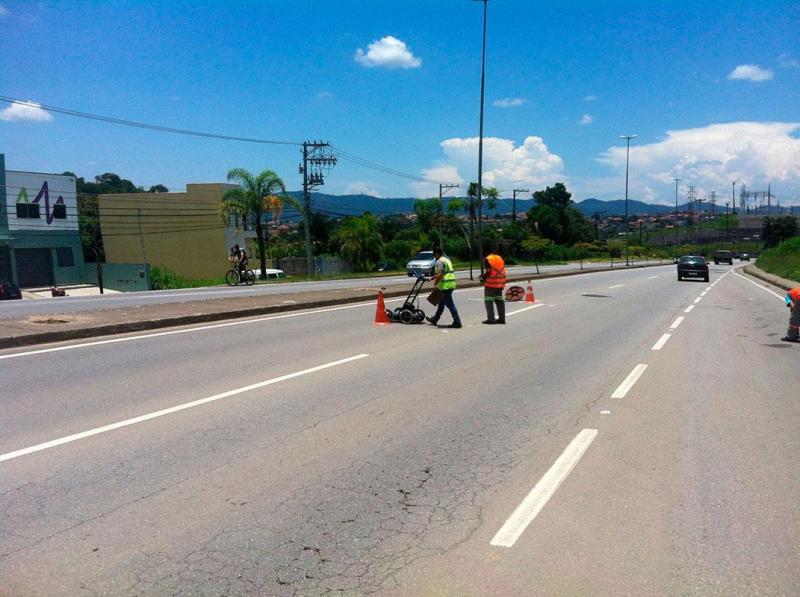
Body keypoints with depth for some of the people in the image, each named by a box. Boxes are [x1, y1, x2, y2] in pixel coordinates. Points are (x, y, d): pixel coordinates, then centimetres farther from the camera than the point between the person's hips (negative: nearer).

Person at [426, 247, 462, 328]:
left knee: (450, 304, -7)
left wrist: (435, 283, -12)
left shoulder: (440, 261, -12)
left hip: (445, 285, -10)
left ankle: (457, 322, -7)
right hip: (451, 284, 10)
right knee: (441, 303, 19)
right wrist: (433, 277, 31)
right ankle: (434, 319, 30)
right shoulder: (446, 259, 19)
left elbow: (440, 275, -21)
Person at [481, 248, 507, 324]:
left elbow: (488, 272, -14)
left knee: (489, 301, -1)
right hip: (499, 284, 6)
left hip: (490, 284, -6)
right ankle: (502, 318, 13)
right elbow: (503, 272, 14)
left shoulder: (487, 260, -7)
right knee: (499, 301, 12)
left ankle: (490, 319, -5)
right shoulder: (500, 259, 13)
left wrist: (483, 278, 2)